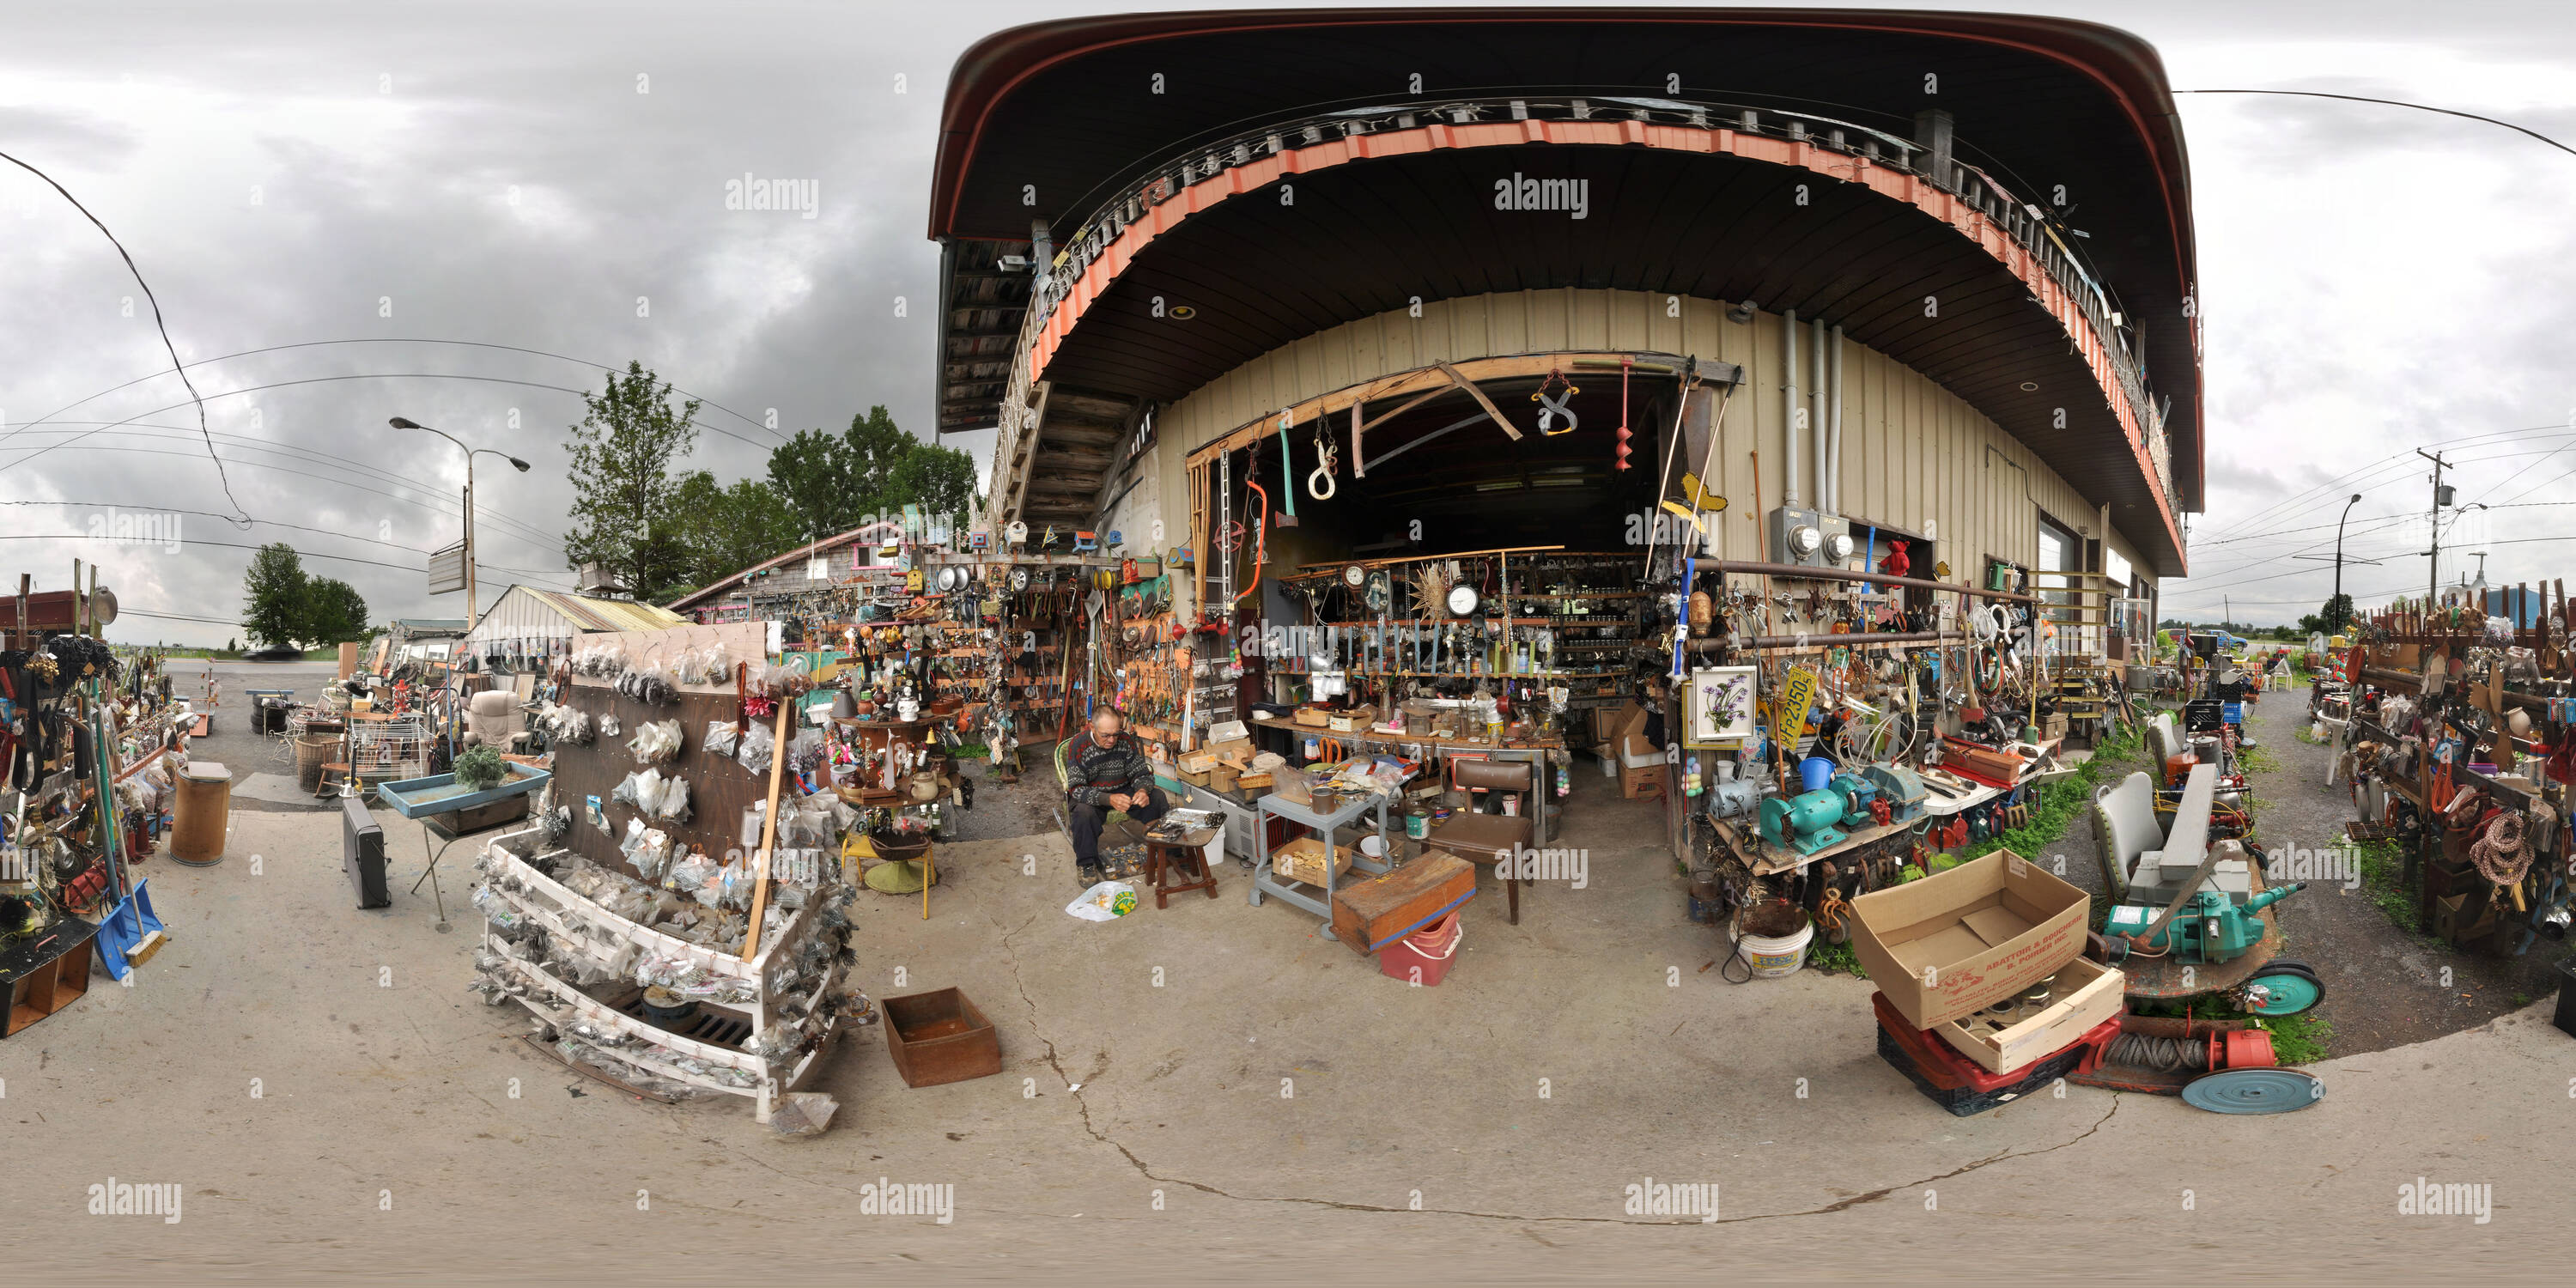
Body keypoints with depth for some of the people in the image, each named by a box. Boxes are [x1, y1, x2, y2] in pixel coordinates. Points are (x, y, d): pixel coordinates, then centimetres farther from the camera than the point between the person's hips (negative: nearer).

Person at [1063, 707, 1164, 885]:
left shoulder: (1126, 740, -10)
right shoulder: (1078, 745, -22)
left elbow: (1141, 773, -1)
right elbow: (1076, 789, -26)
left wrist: (1143, 790, -28)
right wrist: (1108, 799, -42)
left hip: (1122, 791, 4)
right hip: (1089, 795, -4)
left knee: (1157, 798, -18)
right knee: (1084, 812, -37)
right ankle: (1086, 865, -18)